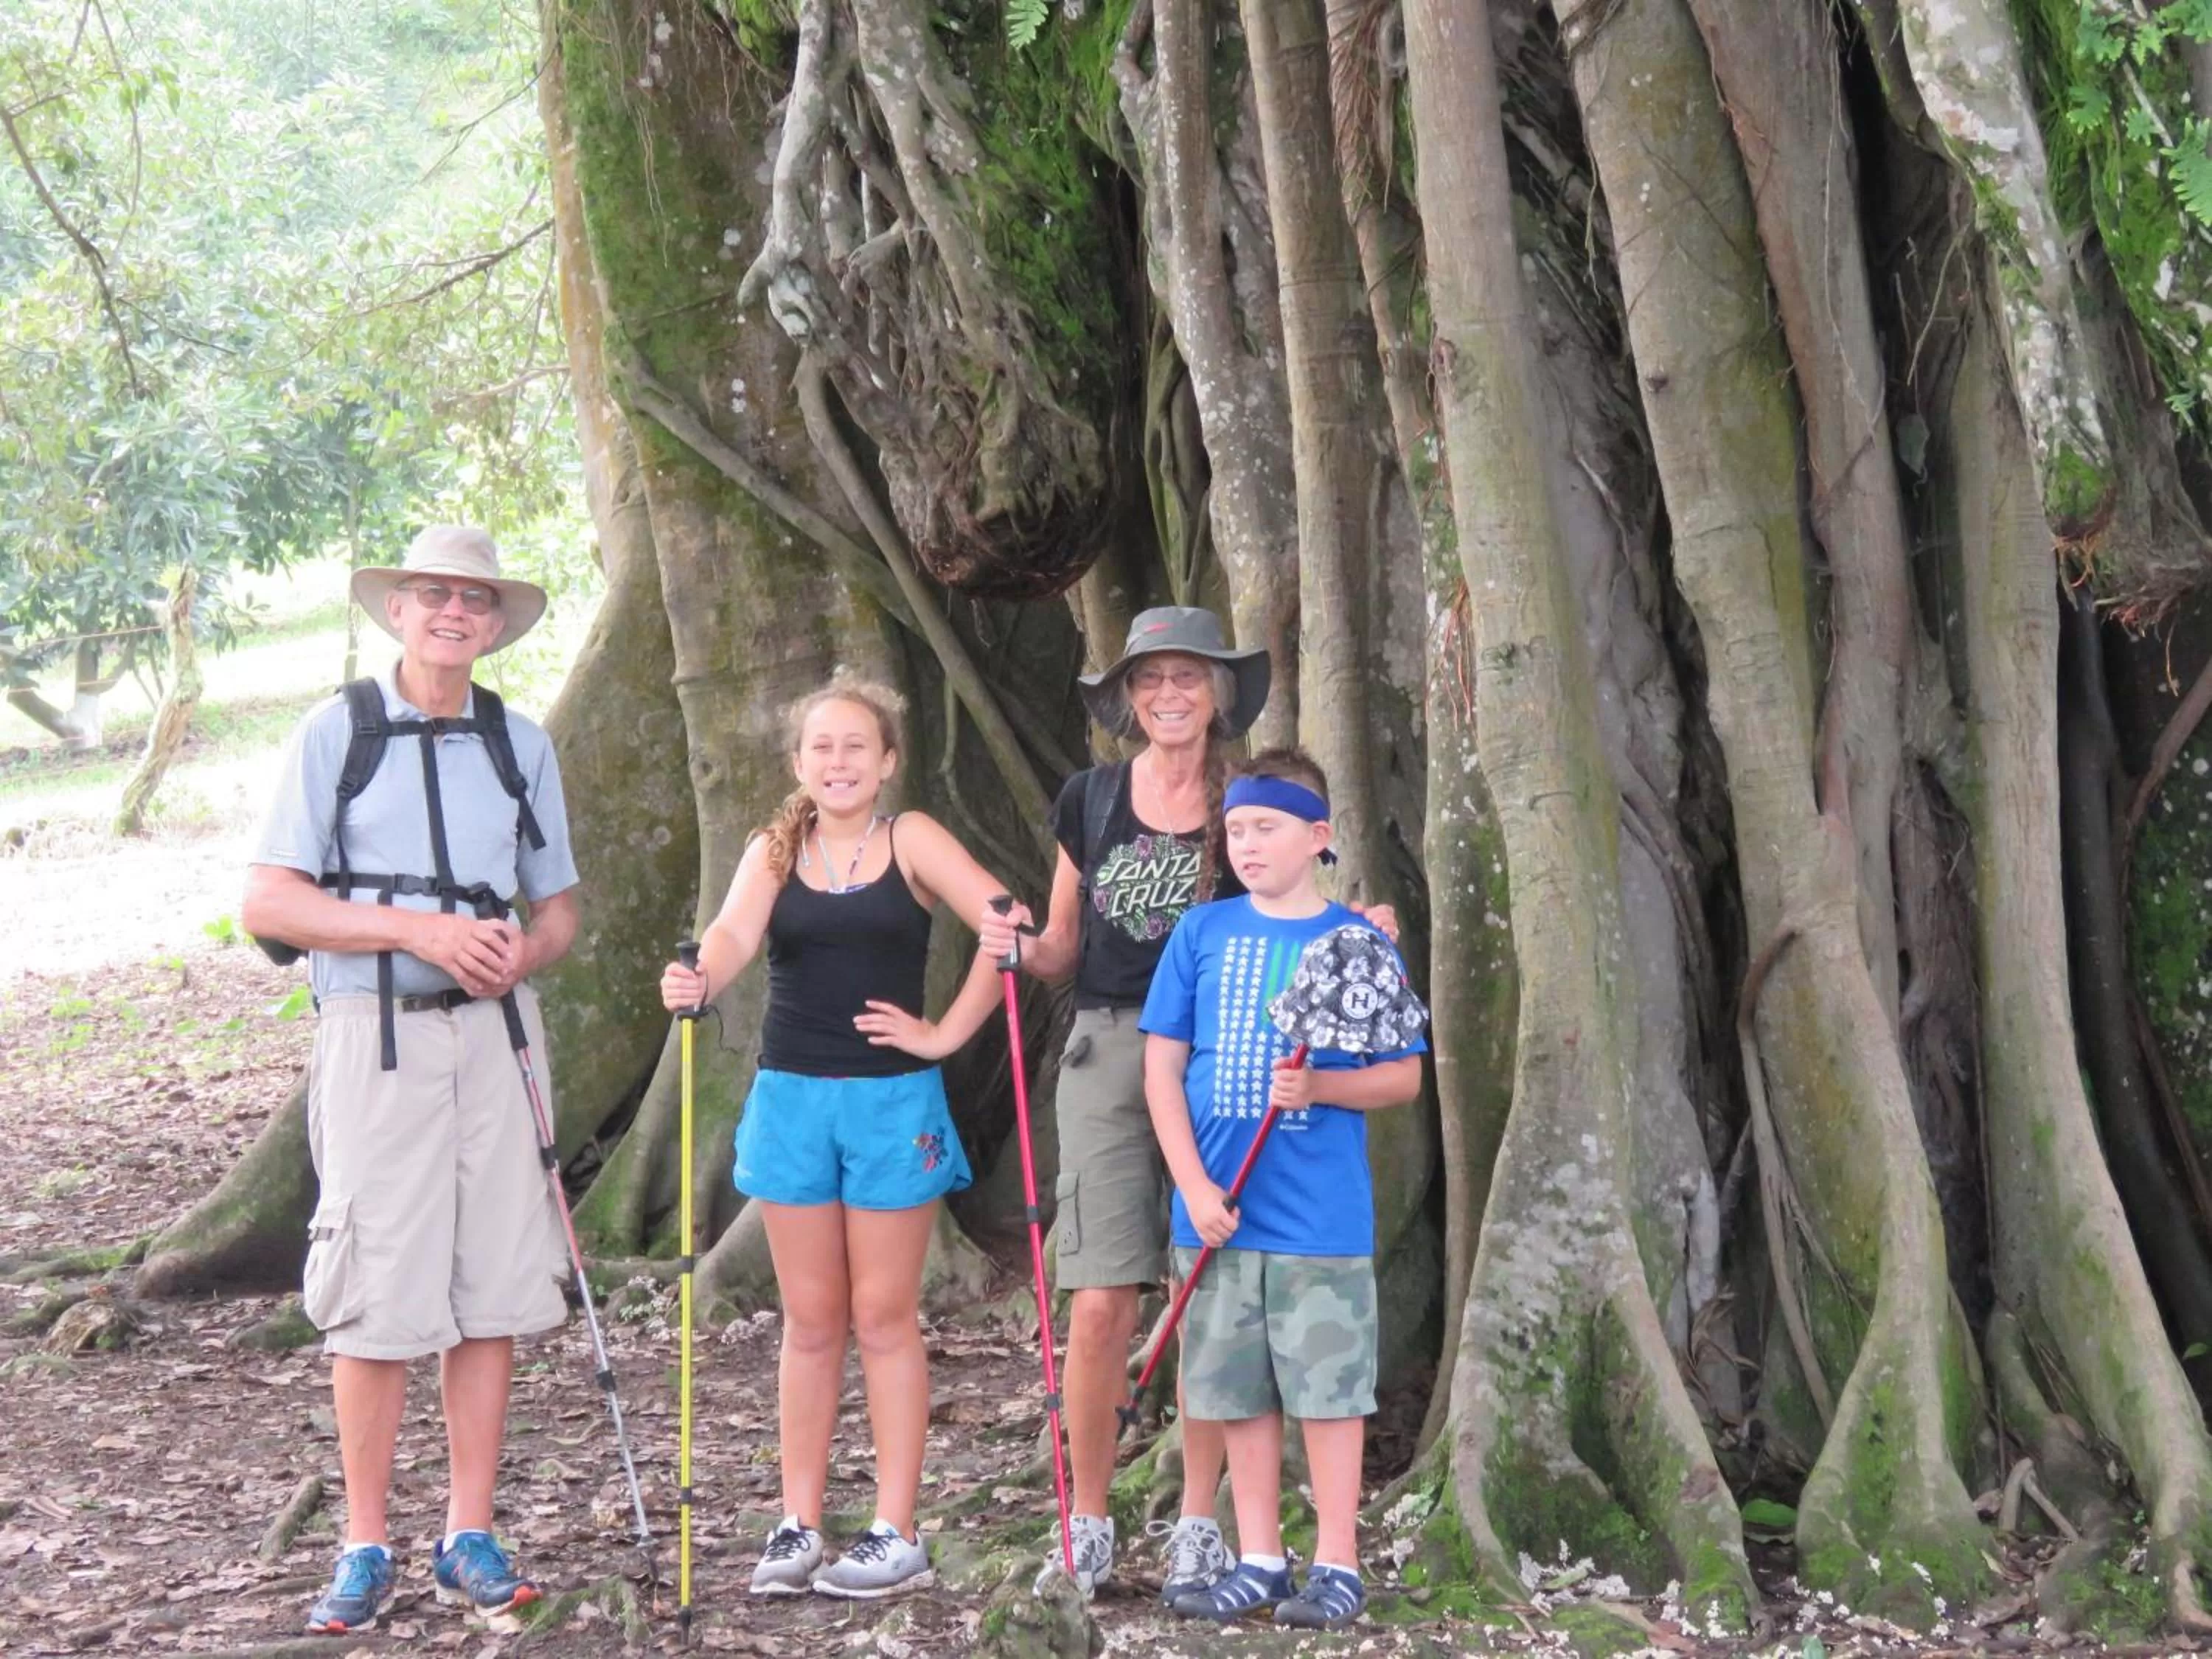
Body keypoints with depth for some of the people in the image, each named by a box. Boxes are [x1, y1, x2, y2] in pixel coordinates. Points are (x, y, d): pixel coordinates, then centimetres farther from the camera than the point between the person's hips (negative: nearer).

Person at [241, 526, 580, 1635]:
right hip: (375, 1034, -4)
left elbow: (558, 907, 18)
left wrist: (525, 952, -6)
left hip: (493, 1031, 4)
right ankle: (365, 1548, 6)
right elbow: (267, 901, -5)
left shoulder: (520, 745, 13)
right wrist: (414, 928, -15)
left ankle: (469, 1541, 12)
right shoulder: (337, 732, 1)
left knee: (493, 1291, 3)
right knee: (375, 1299, -4)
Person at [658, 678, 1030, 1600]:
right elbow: (736, 934, -13)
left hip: (892, 1101, -2)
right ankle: (798, 1528, 13)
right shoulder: (774, 852, 6)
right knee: (811, 1322, 8)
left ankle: (897, 1534, 7)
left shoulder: (911, 841, 0)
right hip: (791, 1099, 3)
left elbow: (1003, 930, -10)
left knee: (884, 1317, 3)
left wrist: (948, 1032, -15)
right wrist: (698, 981, -34)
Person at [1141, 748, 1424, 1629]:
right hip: (1218, 1209, 2)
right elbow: (1162, 1065, 3)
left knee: (1327, 1386, 2)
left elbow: (1404, 1075, 1)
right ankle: (1259, 1559, 20)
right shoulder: (1202, 931, 3)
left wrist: (1319, 1086, -18)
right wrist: (1195, 1187, -7)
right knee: (1236, 1389, 9)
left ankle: (1337, 1563, 12)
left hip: (1321, 1215, -2)